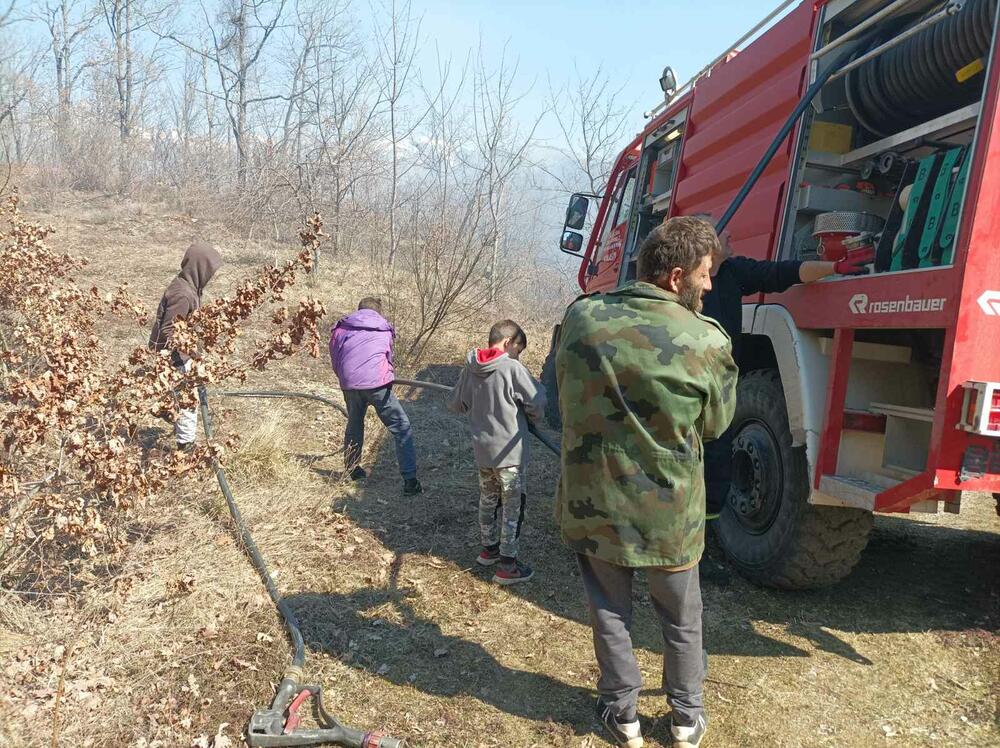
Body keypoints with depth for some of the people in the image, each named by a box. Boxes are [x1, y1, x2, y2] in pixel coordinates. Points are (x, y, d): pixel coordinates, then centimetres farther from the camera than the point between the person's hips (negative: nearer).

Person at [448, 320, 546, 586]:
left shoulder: (470, 369, 0)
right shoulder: (513, 368, -18)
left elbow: (455, 404, 10)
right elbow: (538, 404, -16)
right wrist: (531, 415, 4)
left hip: (482, 450, 6)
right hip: (509, 451, -6)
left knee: (487, 500, 23)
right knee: (512, 507, 6)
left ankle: (489, 549, 39)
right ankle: (508, 566, 12)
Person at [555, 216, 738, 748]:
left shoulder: (580, 317, -11)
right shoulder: (707, 344, -19)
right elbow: (715, 425, -2)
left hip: (592, 505, 2)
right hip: (668, 516, -1)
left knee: (610, 613, 21)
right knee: (682, 621, 22)